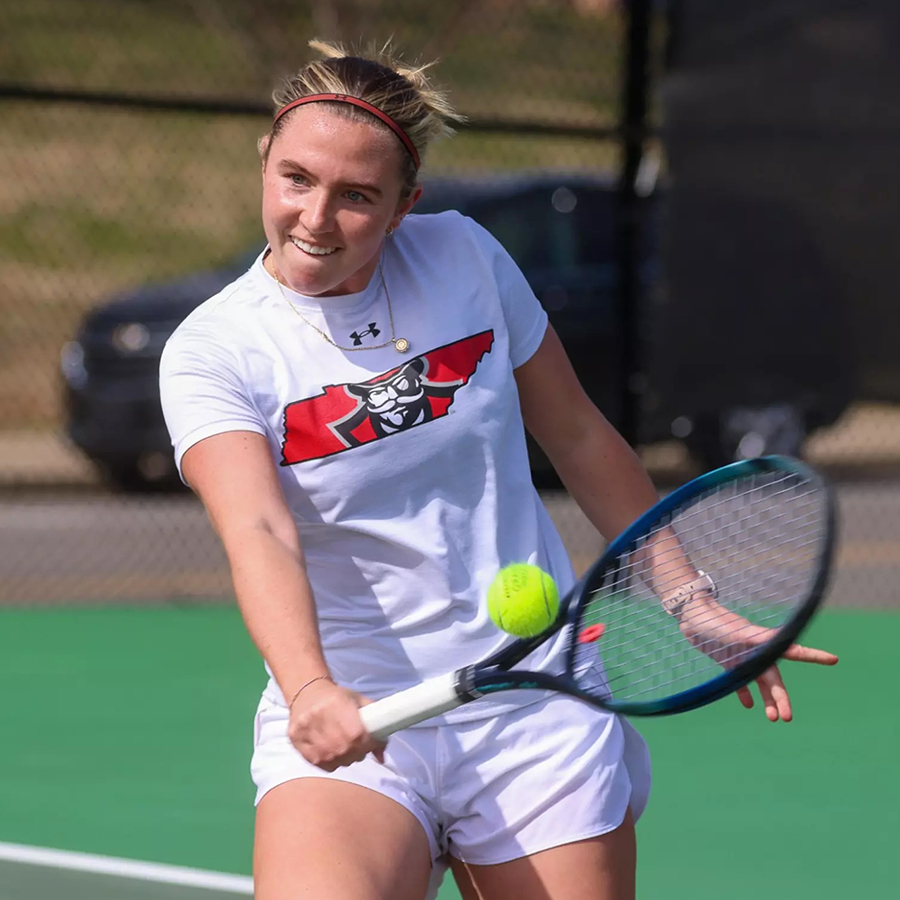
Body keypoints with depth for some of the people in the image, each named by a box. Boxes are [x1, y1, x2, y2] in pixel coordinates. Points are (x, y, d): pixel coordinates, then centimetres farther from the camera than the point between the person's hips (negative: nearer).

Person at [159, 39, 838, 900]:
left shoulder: (463, 257, 2)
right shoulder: (209, 352, -7)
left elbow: (580, 439, 14)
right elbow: (259, 534, -23)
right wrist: (310, 689, -41)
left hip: (540, 713, 3)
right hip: (352, 729, -3)